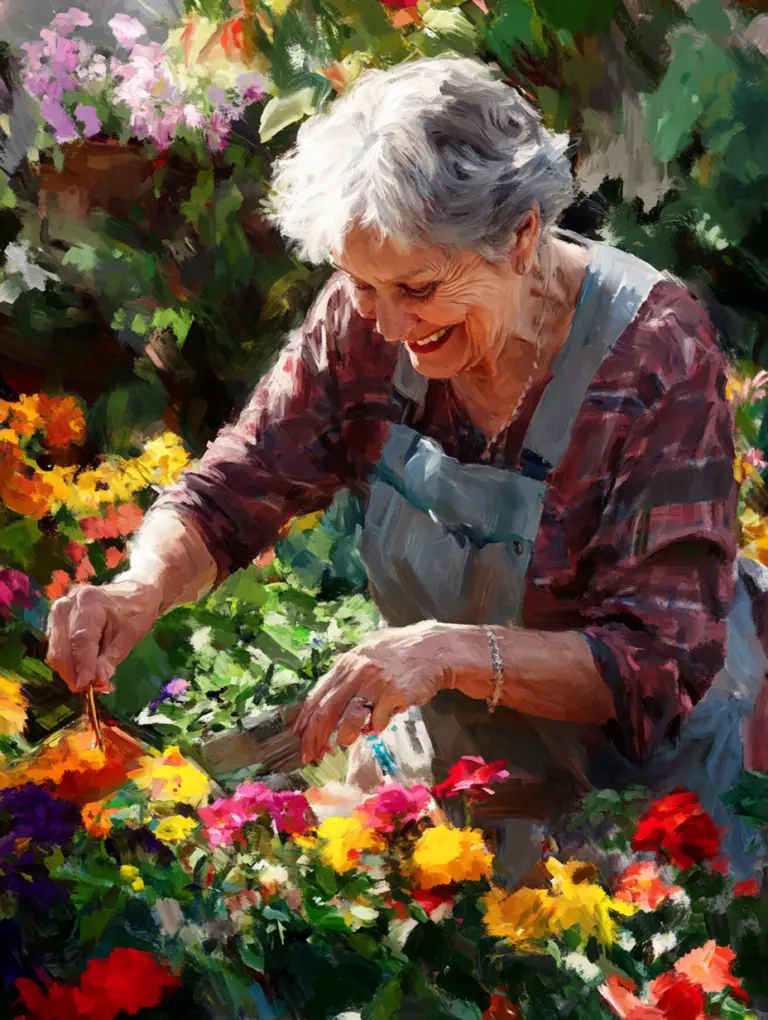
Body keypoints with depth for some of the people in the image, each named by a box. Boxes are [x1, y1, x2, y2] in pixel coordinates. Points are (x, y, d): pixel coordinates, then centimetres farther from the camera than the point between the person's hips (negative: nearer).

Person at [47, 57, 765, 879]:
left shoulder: (653, 353, -26)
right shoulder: (365, 319, -13)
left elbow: (663, 665, -28)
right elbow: (230, 494, -7)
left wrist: (453, 652, -43)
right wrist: (144, 588, -29)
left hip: (633, 766, -3)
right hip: (440, 751, 4)